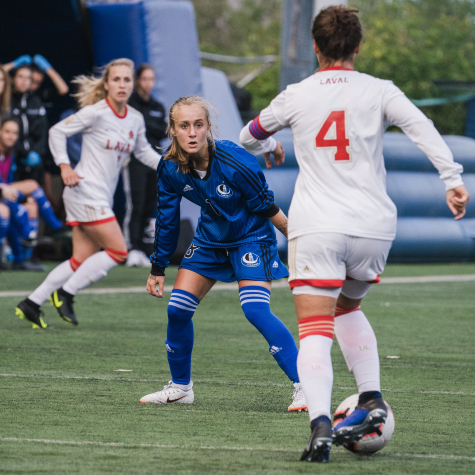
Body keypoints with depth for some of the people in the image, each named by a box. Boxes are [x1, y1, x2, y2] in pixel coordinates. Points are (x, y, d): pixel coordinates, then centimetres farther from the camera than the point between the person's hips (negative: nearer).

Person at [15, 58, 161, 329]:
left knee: (82, 260, 6)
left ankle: (31, 304, 12)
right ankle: (65, 294, -2)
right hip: (86, 192, -7)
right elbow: (57, 132, -5)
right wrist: (64, 166, -14)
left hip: (102, 199, 7)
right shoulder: (96, 112, -12)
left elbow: (143, 151, 23)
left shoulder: (135, 119, 8)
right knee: (118, 251, -11)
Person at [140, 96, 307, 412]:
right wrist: (158, 269, 5)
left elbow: (267, 208, -19)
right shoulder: (170, 169, -15)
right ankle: (180, 387, 20)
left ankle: (305, 386, -18)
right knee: (178, 309, -1)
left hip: (252, 237, -6)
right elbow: (166, 220, -1)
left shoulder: (235, 162, -31)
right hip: (210, 238, 6)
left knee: (255, 309, -23)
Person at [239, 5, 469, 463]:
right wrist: (452, 179, -15)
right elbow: (422, 128, -11)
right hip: (374, 227, 2)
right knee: (348, 307, 28)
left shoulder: (296, 96, 6)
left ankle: (319, 424, -26)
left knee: (314, 332, -7)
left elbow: (250, 136, 23)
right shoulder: (378, 91, 5)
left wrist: (268, 149, 45)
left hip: (315, 227, -2)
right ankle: (371, 399, 15)